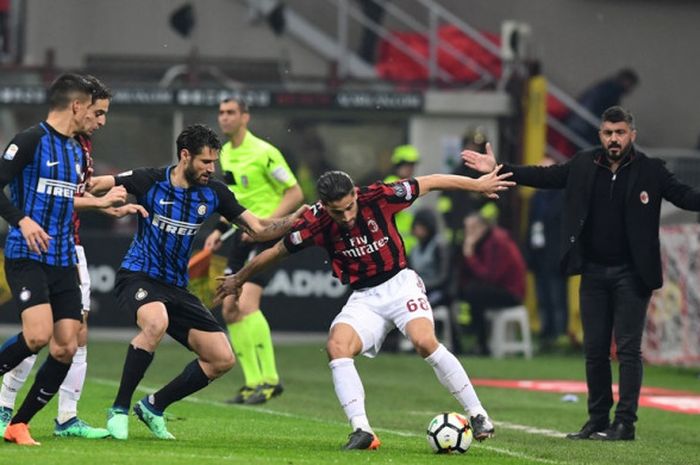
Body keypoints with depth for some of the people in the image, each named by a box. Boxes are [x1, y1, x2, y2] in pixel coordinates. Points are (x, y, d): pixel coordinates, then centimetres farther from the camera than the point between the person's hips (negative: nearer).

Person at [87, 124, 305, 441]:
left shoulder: (214, 193, 0)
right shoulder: (150, 181, -10)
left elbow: (259, 230, 2)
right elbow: (93, 186, -3)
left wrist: (295, 220, -13)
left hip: (176, 287, 6)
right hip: (138, 275, -6)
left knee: (222, 358, -2)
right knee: (157, 322, -39)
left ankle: (154, 406, 15)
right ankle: (119, 409, -26)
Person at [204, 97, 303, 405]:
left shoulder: (263, 153, -13)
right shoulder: (225, 154, 12)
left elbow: (295, 193, -13)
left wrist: (265, 224, -21)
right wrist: (220, 230, 15)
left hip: (266, 236, -9)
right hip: (242, 234, 9)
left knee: (247, 303, -21)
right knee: (229, 309, 3)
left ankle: (270, 379, -15)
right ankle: (253, 383, 10)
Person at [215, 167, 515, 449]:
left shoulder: (378, 197, -17)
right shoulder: (316, 224, -13)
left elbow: (430, 183, -4)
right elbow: (276, 252, 2)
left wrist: (476, 184, 3)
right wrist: (238, 279, 13)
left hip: (400, 284, -2)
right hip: (363, 297, 2)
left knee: (424, 341, -27)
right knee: (336, 346, -25)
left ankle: (478, 416, -16)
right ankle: (361, 430, -25)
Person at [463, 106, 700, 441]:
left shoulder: (650, 171, -5)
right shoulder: (583, 165, 3)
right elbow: (544, 176, 10)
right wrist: (498, 170, 7)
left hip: (632, 275, -4)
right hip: (594, 272, 4)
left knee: (628, 347, -6)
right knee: (595, 348, 8)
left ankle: (625, 422, -3)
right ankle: (598, 420, 16)